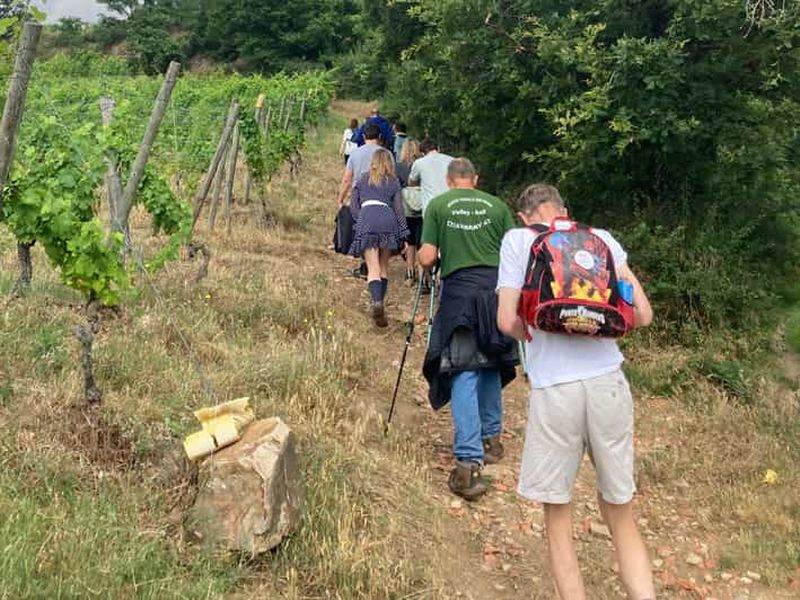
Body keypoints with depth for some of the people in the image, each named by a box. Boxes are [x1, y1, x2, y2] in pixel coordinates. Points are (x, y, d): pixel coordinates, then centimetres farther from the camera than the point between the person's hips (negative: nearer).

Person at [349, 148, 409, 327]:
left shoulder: (362, 180, 22)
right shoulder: (393, 182, 18)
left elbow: (353, 206, 17)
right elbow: (399, 209, 12)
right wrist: (404, 236, 12)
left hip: (366, 220, 0)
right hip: (388, 220, 1)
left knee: (373, 269, -9)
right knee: (384, 267, 14)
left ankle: (377, 302, -31)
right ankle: (381, 303, 10)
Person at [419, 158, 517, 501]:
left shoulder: (438, 205, 5)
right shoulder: (496, 206, 10)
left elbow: (427, 259, 0)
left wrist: (431, 262, 23)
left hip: (459, 291, -3)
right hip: (496, 288, 3)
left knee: (463, 373, -5)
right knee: (491, 364, 20)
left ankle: (468, 463, -14)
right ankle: (491, 439, 33)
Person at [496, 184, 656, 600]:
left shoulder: (518, 240, 5)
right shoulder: (600, 238, 11)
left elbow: (508, 322, -2)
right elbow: (642, 315, 7)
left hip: (553, 387, -2)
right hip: (608, 381, 3)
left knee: (557, 514, 12)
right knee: (621, 513, 14)